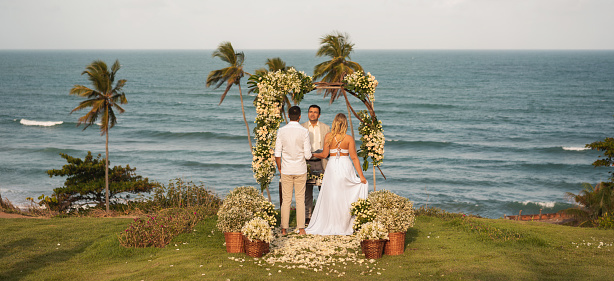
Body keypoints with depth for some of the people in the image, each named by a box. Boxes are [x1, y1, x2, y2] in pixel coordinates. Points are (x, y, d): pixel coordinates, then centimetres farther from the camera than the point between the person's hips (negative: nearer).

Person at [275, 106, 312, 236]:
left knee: (286, 200, 7)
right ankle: (301, 229, 7)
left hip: (286, 170, 1)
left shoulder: (281, 131, -4)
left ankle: (284, 229, 9)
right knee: (300, 200, 6)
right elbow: (307, 155, -8)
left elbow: (277, 154, -2)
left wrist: (279, 168, 13)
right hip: (300, 170, -1)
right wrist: (309, 149, 15)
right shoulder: (304, 131, -9)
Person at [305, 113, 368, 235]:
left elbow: (324, 154, 1)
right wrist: (361, 175, -2)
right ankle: (343, 226, 7)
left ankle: (329, 226, 11)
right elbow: (354, 157, -5)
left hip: (332, 166, 1)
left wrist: (312, 154, 21)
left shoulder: (328, 136, -3)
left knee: (330, 196, 6)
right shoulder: (349, 138, -5)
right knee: (345, 196, 6)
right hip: (345, 166, -1)